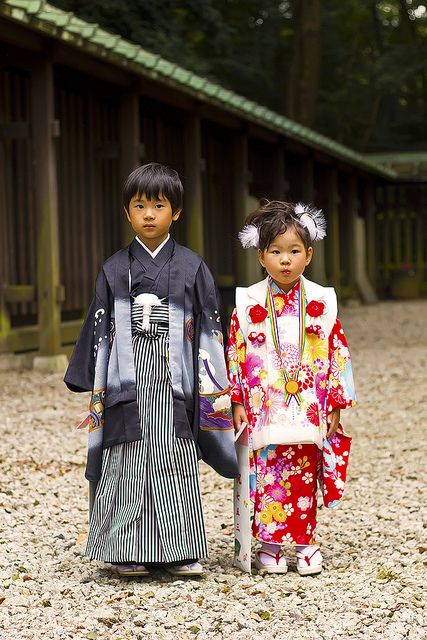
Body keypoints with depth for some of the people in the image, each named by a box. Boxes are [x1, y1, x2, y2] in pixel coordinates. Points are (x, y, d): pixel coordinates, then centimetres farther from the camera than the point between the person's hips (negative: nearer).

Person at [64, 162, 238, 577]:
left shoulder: (192, 267, 4)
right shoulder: (114, 270, 6)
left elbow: (208, 329, 5)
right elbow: (101, 331, 7)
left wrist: (213, 388, 1)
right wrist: (96, 392, 4)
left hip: (174, 386, 0)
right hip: (127, 387, 1)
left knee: (176, 466, 1)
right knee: (129, 464, 0)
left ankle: (181, 551, 9)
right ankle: (130, 552, 8)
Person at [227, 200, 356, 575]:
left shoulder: (321, 303, 2)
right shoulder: (249, 305, 0)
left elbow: (338, 353, 4)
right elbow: (235, 353, 3)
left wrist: (336, 404, 2)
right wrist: (237, 403, 0)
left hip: (308, 410, 1)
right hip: (263, 409, 0)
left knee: (304, 476, 5)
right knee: (267, 476, 1)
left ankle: (305, 541, 15)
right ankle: (269, 544, 10)